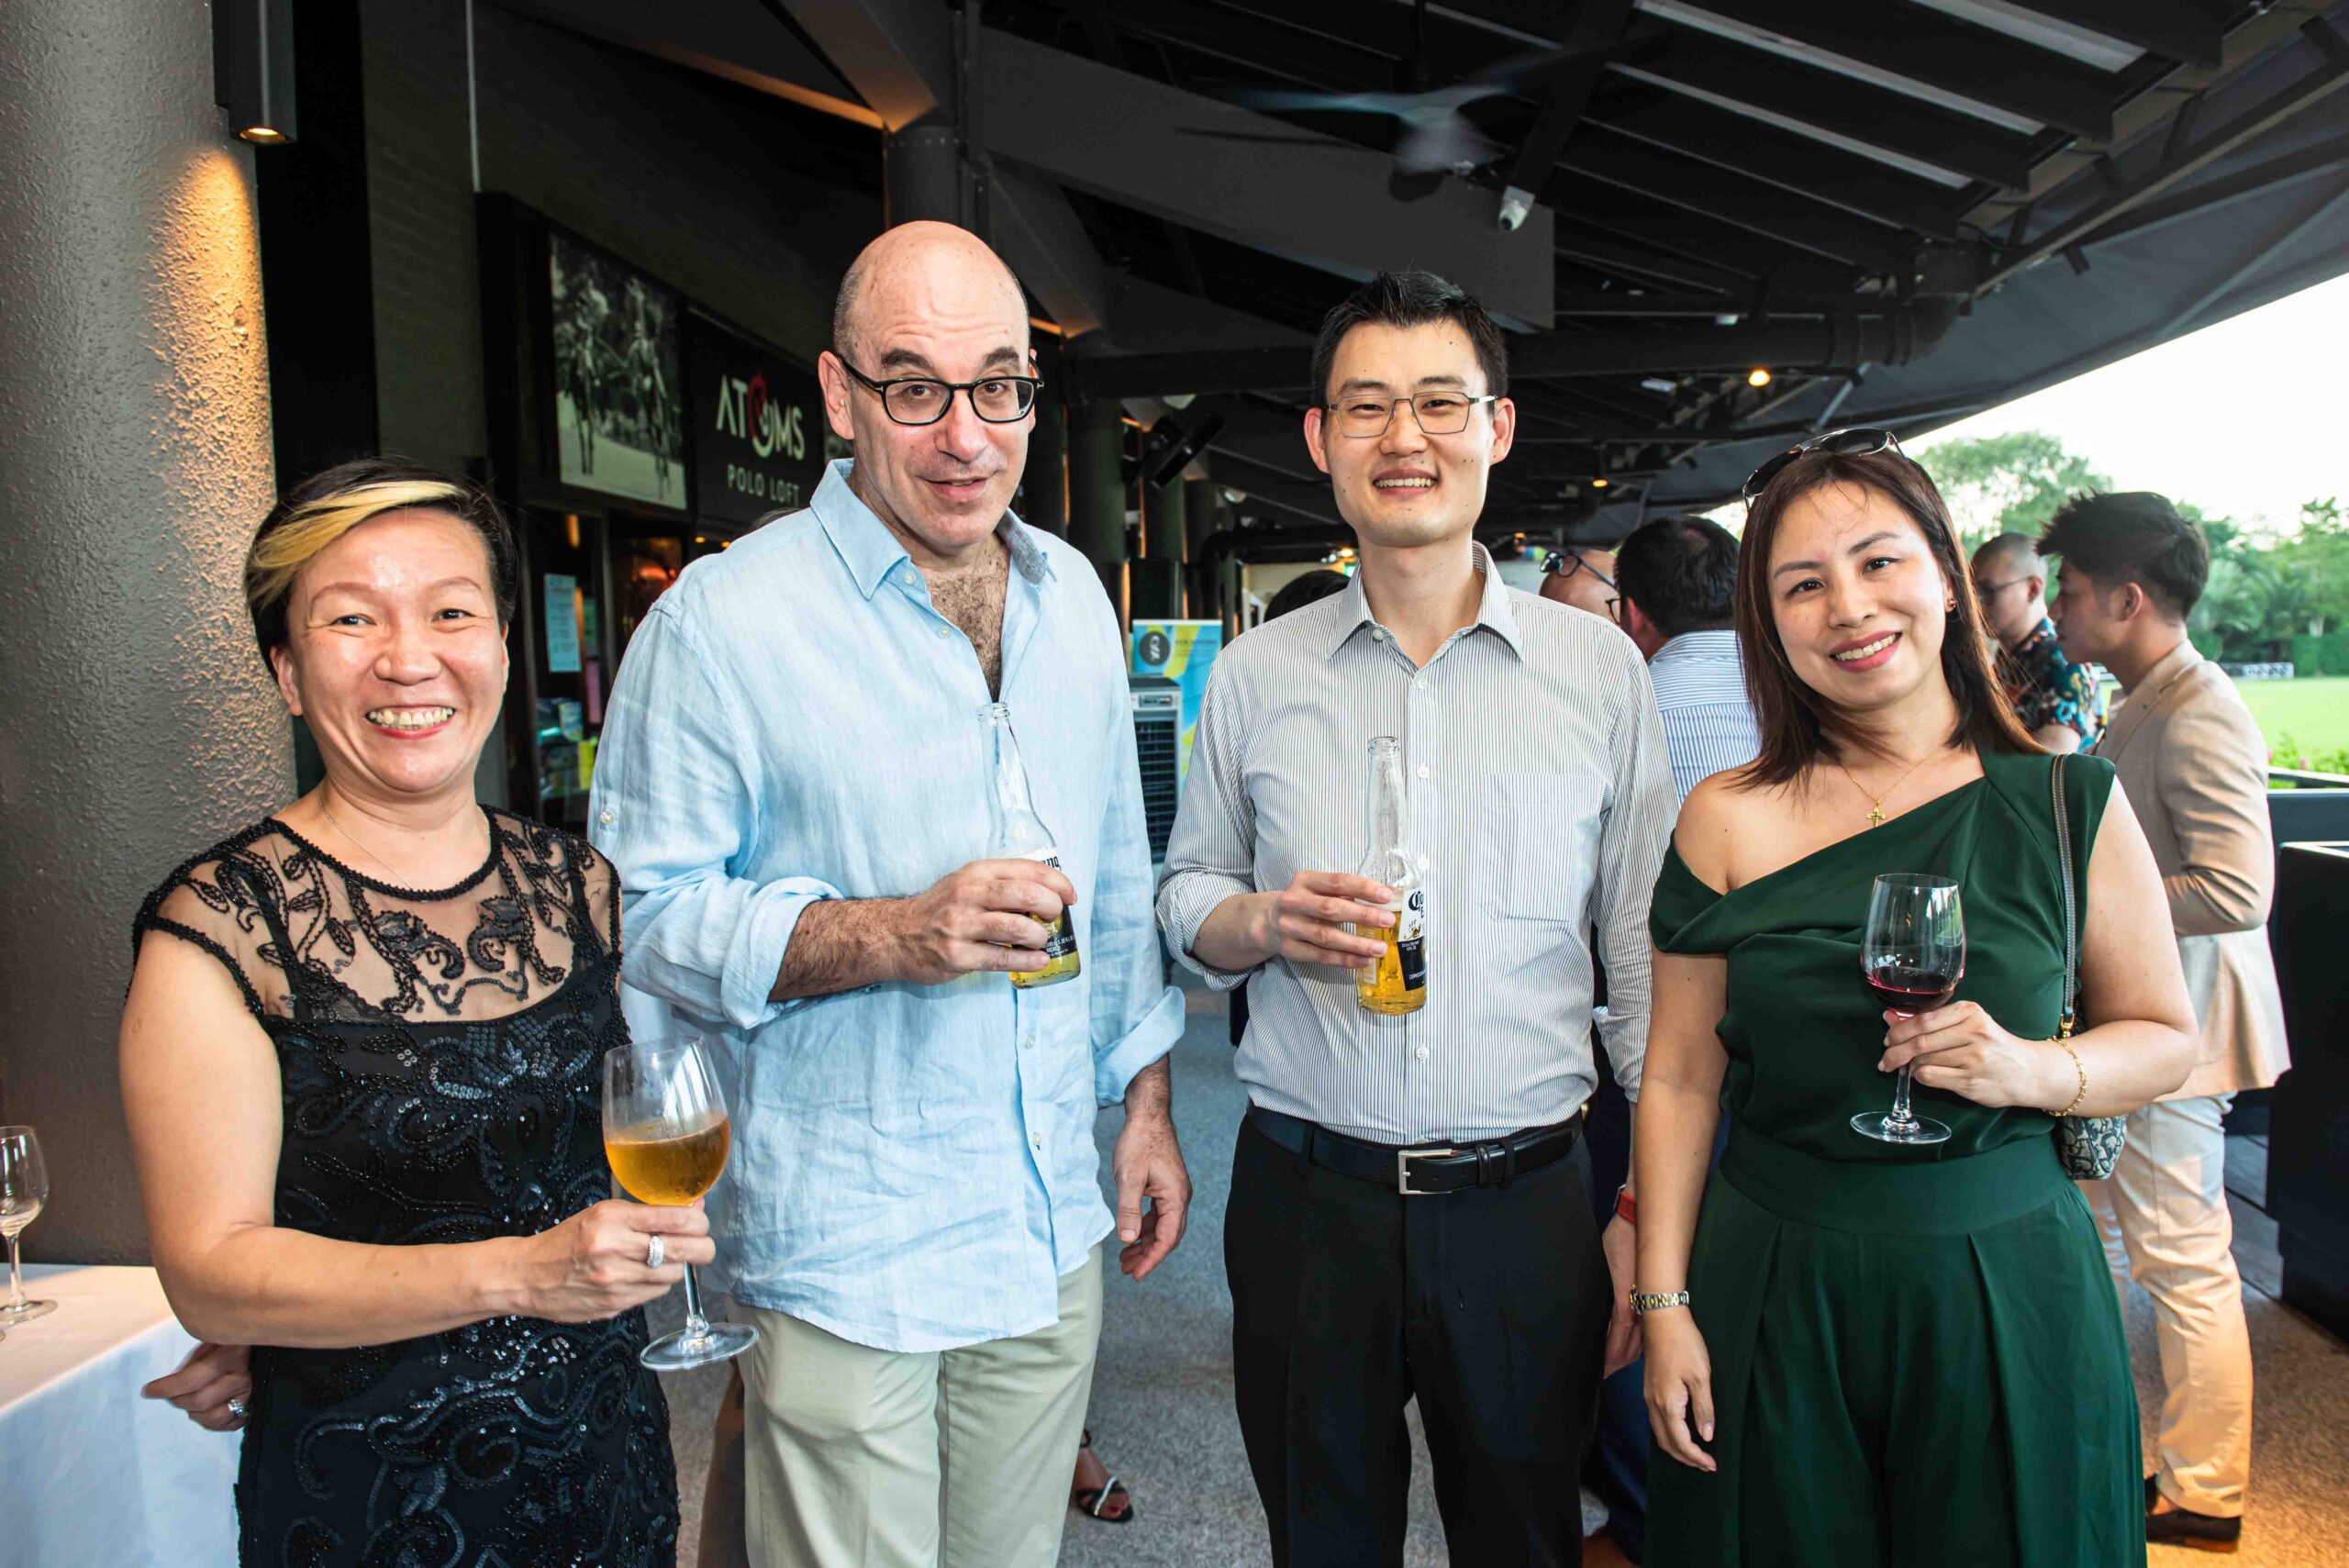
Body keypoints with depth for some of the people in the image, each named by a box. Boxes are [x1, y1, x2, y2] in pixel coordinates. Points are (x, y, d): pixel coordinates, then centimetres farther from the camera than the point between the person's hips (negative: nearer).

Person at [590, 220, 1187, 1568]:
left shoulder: (1074, 596, 7)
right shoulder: (725, 618, -13)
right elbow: (649, 914, -13)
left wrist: (1146, 1099, 11)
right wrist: (888, 935, -25)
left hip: (1055, 1235, 6)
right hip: (845, 1253, -5)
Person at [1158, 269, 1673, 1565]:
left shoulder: (1602, 670, 0)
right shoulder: (1253, 677, 2)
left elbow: (1648, 960, 2)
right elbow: (1185, 899, 11)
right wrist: (1265, 924, -12)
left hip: (1524, 1202, 0)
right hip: (1303, 1198, 1)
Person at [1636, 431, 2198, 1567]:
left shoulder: (2069, 803, -3)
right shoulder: (1727, 822, -4)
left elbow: (2164, 1037, 6)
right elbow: (1680, 1080, -2)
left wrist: (2033, 1069, -15)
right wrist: (1665, 1303, -4)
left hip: (2005, 1286, 1)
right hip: (1774, 1290, 0)